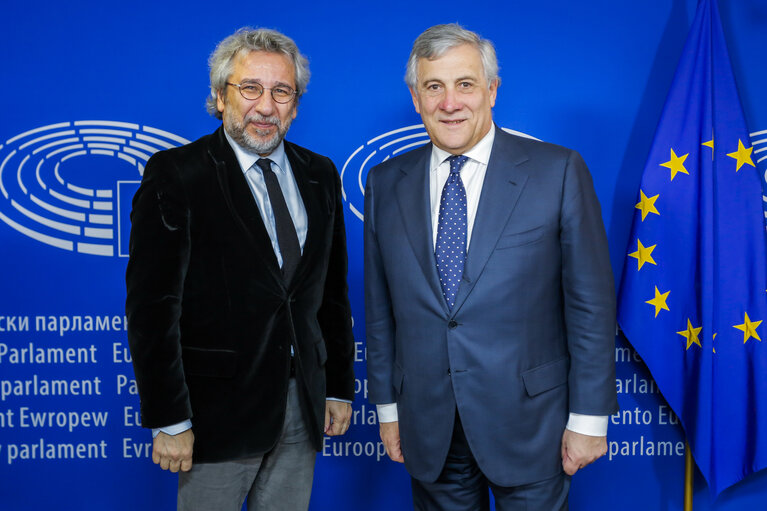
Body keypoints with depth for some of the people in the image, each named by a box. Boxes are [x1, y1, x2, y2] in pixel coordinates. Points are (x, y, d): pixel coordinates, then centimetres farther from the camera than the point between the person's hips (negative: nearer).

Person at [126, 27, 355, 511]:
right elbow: (152, 306, -12)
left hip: (303, 407, 5)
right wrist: (169, 421, -14)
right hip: (219, 410, -4)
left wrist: (340, 387, 11)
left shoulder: (320, 175, 8)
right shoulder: (175, 174, -8)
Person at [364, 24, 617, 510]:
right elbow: (380, 307, 6)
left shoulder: (558, 172, -7)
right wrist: (387, 405, 8)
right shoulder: (385, 183, 2)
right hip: (428, 430, 3)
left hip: (528, 427, -2)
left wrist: (589, 416, -6)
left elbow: (591, 301, -7)